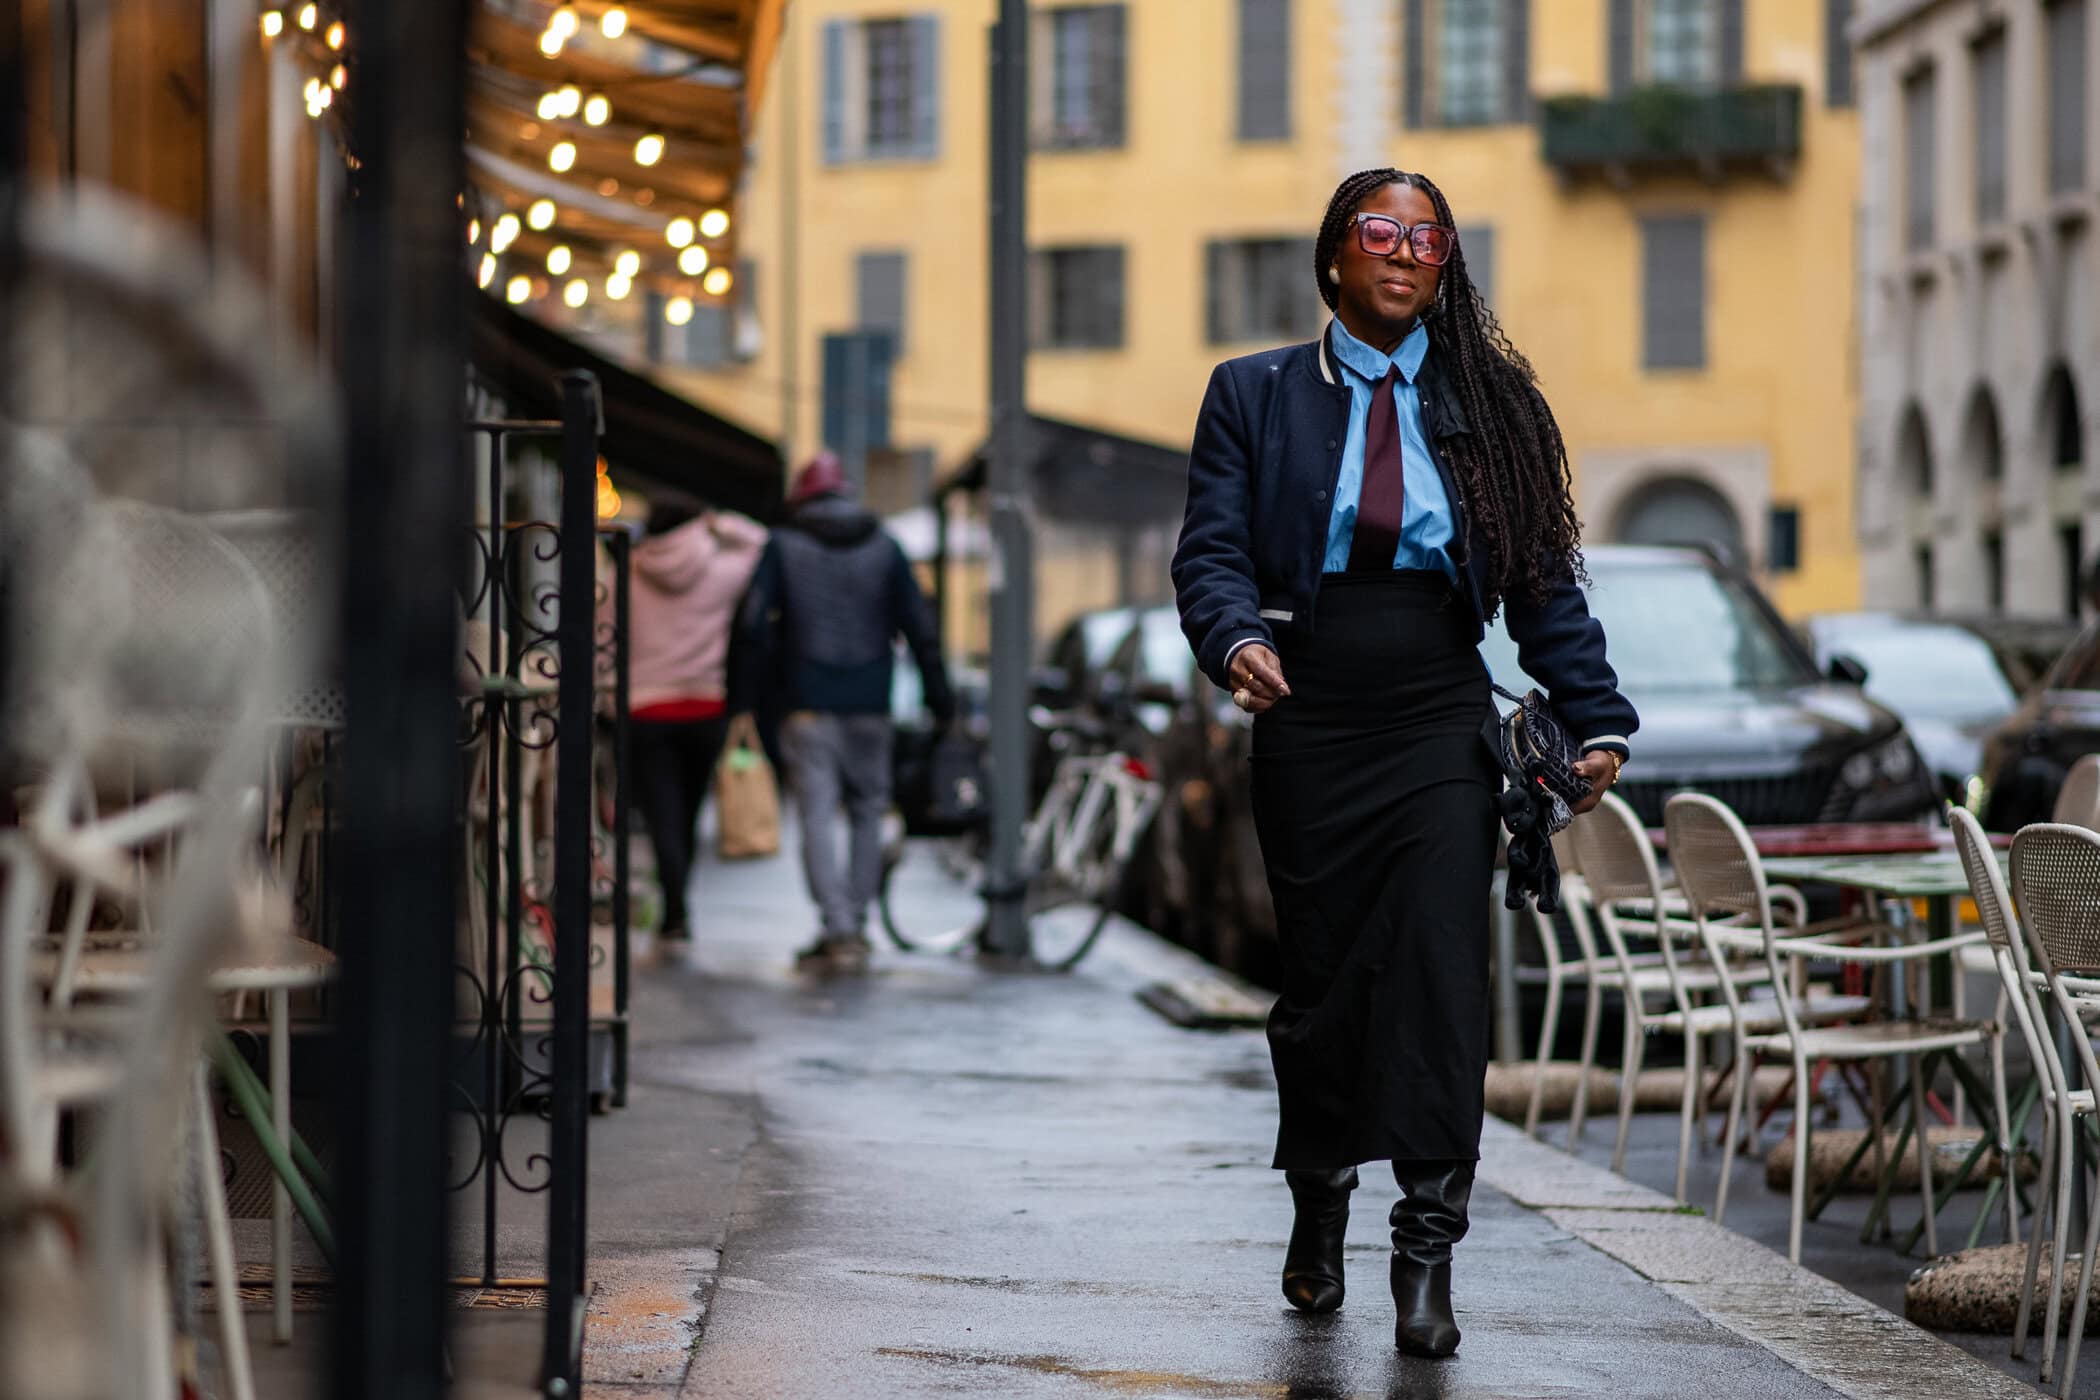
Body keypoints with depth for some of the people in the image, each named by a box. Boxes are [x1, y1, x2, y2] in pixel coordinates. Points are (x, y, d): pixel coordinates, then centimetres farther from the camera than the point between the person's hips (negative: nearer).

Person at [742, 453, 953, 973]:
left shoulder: (783, 546, 1)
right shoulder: (884, 545, 6)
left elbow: (757, 622, -6)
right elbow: (918, 623, 4)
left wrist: (779, 677, 8)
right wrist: (938, 693, 9)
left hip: (809, 702, -2)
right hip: (870, 705, 2)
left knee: (818, 816, -4)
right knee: (867, 813, 13)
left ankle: (838, 931, -15)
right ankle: (855, 926, 13)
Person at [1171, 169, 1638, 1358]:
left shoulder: (1486, 401, 8)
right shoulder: (1256, 394, 7)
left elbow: (1544, 577, 7)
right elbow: (1212, 547, -1)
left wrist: (1595, 716, -1)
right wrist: (1236, 638, -22)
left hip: (1442, 722, 0)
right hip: (1310, 722, 0)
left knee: (1442, 970, -12)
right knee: (1321, 975, 7)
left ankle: (1429, 1255, -10)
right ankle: (1319, 1207, 30)